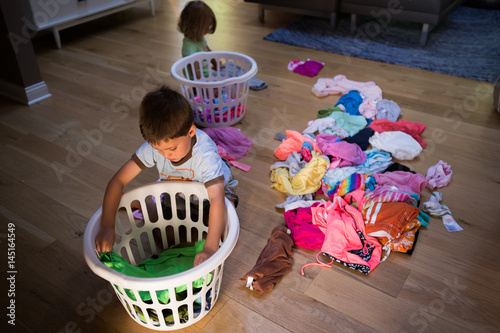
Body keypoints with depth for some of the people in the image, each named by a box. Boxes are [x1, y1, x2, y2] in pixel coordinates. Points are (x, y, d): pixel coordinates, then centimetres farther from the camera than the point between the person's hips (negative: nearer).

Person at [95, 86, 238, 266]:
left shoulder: (206, 153, -40)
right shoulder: (154, 145, -29)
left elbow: (217, 199, -49)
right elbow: (118, 181, -28)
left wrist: (210, 248, -59)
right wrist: (107, 227, -37)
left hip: (214, 189, -4)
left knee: (222, 225, -29)